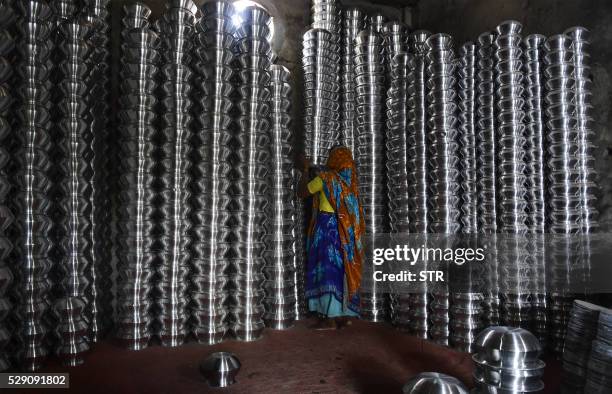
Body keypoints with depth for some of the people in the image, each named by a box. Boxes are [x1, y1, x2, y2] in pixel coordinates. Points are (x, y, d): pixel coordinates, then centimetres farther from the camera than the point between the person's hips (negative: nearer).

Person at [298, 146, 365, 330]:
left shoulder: (325, 177, -8)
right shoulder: (349, 180, 9)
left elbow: (303, 192, 3)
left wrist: (306, 169, 14)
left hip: (327, 226, -6)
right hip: (346, 231, 7)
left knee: (327, 268, -6)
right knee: (343, 269, 10)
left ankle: (330, 318, -8)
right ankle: (345, 314, 14)